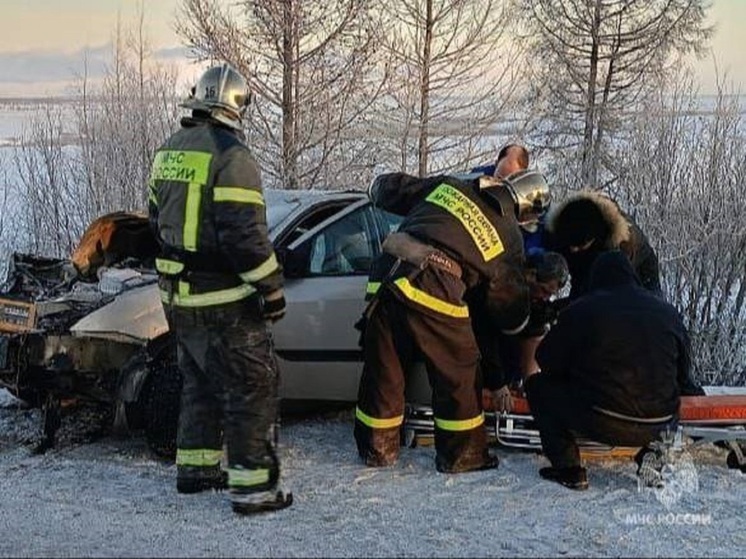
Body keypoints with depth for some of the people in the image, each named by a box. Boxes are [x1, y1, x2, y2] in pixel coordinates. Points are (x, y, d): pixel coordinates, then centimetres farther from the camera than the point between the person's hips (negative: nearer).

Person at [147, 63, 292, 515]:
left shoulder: (168, 153, 11)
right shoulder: (231, 156, -16)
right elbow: (245, 233, -22)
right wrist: (272, 287, -14)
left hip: (178, 297, 8)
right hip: (223, 301, -8)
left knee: (201, 384, 22)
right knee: (252, 388, -1)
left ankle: (195, 468, 29)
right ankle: (252, 487, 1)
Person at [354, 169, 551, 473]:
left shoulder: (448, 185, 17)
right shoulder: (509, 236, 10)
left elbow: (385, 188, 23)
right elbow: (509, 302, 17)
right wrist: (517, 321, 38)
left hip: (386, 276, 5)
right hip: (434, 295, -5)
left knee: (383, 369, 16)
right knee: (459, 374, 14)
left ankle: (376, 448, 31)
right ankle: (461, 454, 25)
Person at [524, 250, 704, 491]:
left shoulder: (581, 310, -4)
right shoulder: (668, 312, 7)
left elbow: (547, 361, 5)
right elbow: (683, 374, 15)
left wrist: (578, 376, 24)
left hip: (603, 424, -5)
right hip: (660, 426, 5)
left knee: (538, 385, 15)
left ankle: (568, 469, 6)